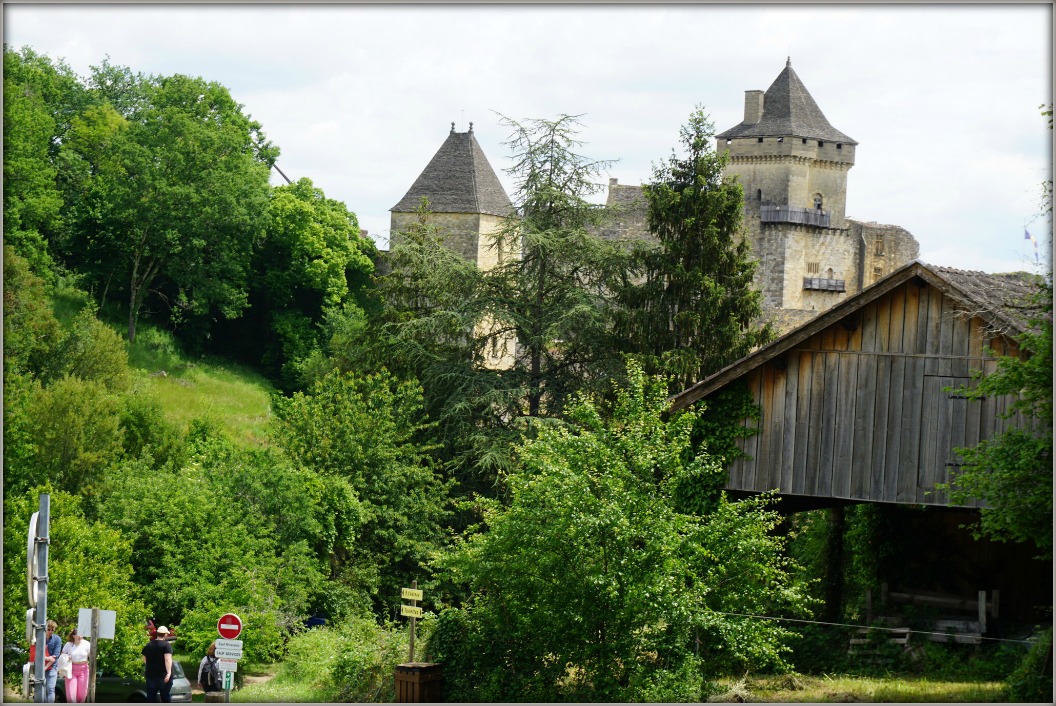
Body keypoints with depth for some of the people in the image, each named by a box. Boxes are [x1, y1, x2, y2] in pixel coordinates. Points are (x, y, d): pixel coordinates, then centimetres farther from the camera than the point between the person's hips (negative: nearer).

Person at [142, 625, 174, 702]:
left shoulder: (148, 645, 11)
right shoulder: (166, 645, -8)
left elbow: (144, 660, 21)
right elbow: (168, 659, -21)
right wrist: (169, 673, -30)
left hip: (151, 675, 4)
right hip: (163, 676, -4)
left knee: (150, 698, 5)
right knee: (166, 698, 3)